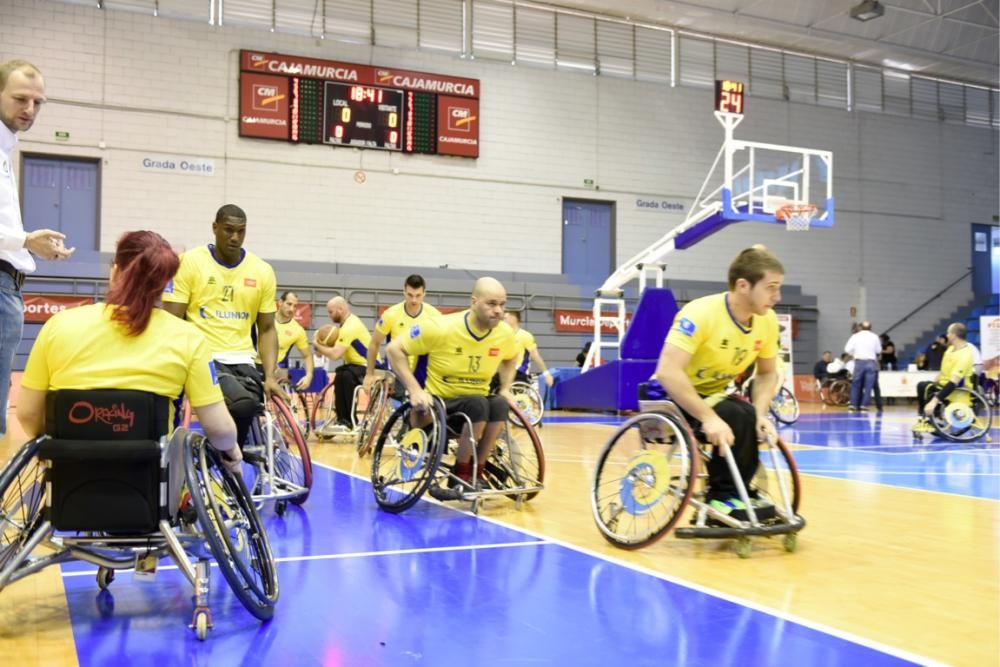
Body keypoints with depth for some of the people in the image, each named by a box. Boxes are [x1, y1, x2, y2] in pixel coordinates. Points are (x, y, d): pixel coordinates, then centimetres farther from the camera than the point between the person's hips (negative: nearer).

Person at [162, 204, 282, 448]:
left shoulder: (262, 271, 8)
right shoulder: (189, 262, 0)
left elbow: (266, 329, 11)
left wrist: (270, 376, -3)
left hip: (242, 361, 4)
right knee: (243, 404, -31)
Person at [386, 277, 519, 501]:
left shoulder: (504, 332, -5)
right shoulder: (442, 328, -19)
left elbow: (511, 358, 20)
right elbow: (394, 349, -14)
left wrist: (505, 389, 6)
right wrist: (415, 390, -21)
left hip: (476, 402, 5)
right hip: (439, 403, -4)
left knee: (499, 405, -29)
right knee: (479, 404, -34)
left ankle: (476, 474, -16)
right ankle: (461, 476, -19)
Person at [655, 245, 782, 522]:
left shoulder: (767, 321, -9)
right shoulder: (701, 314, -29)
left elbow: (767, 373, 4)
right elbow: (667, 372, -36)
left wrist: (760, 414, -14)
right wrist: (709, 417, -40)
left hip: (716, 396, 7)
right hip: (675, 397, -7)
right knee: (735, 416, -28)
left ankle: (739, 493, 6)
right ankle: (723, 495, -13)